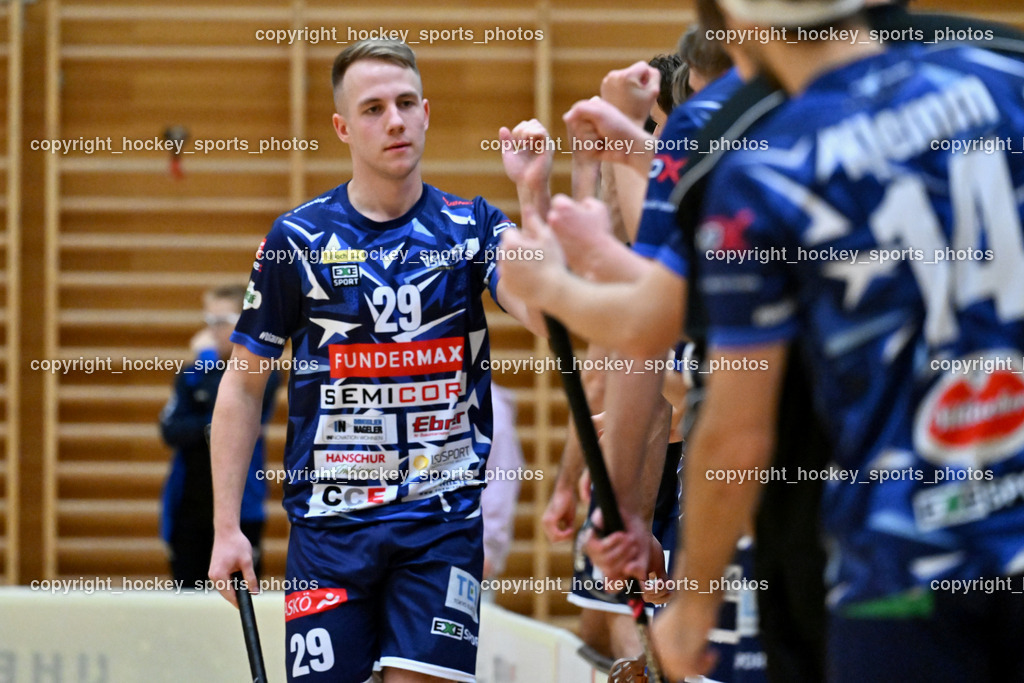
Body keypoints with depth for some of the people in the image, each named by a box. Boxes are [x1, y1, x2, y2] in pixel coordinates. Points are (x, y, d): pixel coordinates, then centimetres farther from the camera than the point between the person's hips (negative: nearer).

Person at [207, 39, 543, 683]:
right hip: (330, 523, 0)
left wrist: (534, 196, -27)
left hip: (444, 518, 0)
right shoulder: (299, 238, 2)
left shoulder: (472, 226, 3)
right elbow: (243, 385, 6)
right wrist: (227, 527, 0)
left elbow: (542, 312, -15)